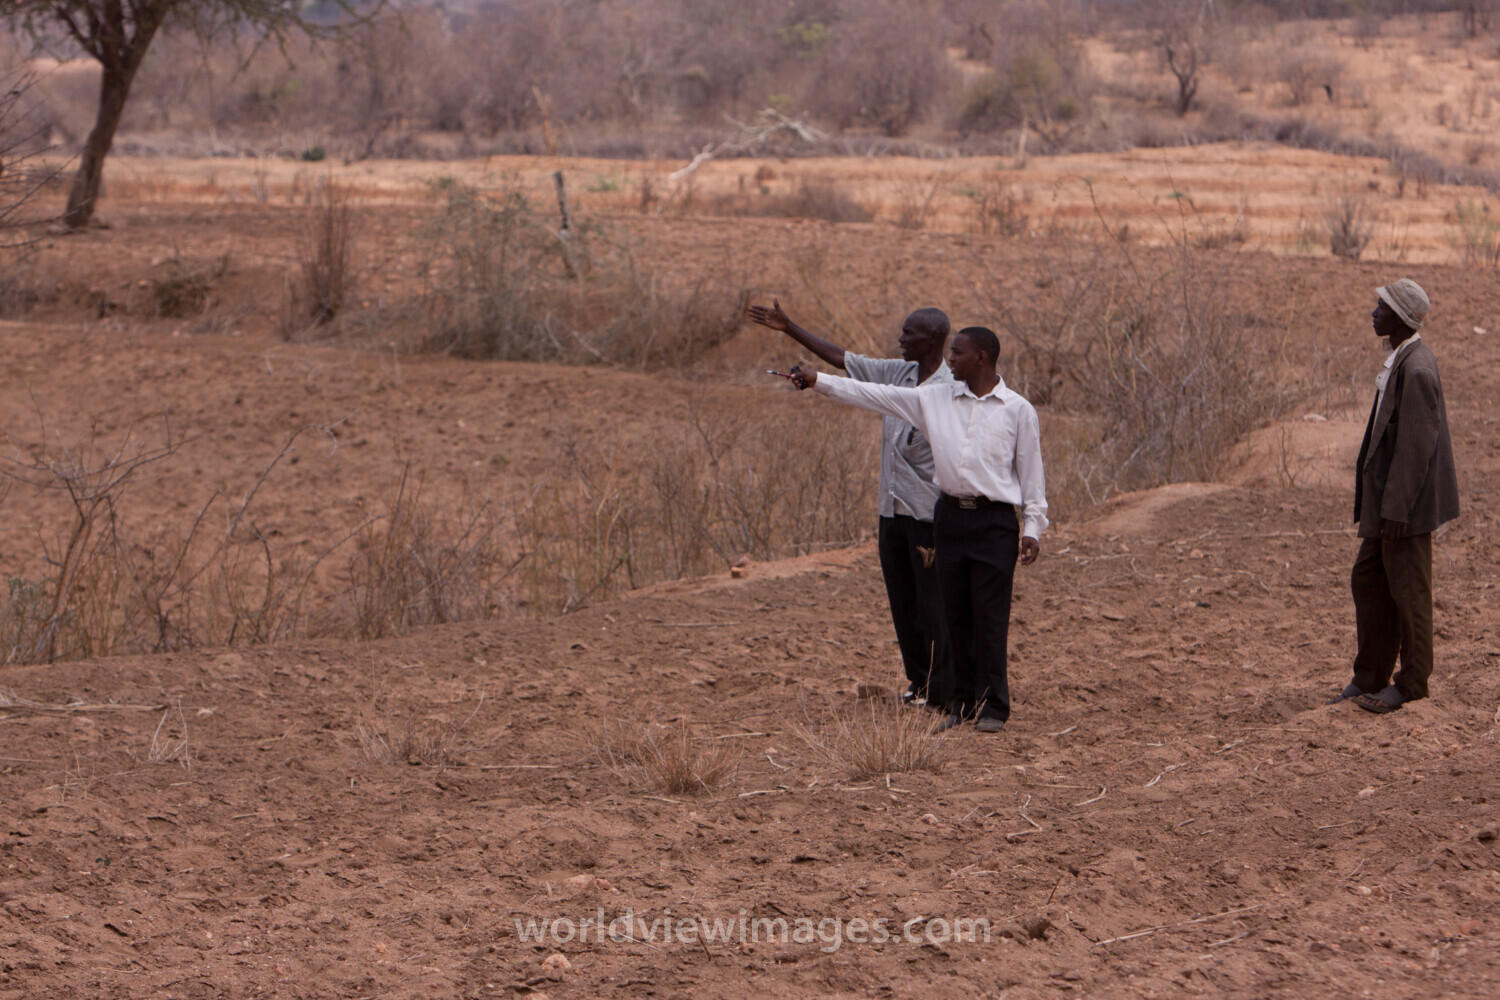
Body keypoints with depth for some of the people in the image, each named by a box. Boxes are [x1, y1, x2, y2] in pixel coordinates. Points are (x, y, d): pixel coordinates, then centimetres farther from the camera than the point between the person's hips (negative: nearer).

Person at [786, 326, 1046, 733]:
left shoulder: (1018, 411, -2)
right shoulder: (935, 400, 7)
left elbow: (1032, 471, 2)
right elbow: (875, 395, 8)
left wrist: (1033, 528, -3)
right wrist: (819, 381, 5)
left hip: (995, 521, -4)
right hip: (950, 516, 4)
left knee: (990, 618, -4)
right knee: (956, 616, 8)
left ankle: (993, 707, 4)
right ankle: (963, 701, 17)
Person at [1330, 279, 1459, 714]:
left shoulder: (1417, 370, -21)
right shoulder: (1401, 359, 10)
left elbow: (1416, 445, -22)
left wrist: (1396, 510, -21)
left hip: (1406, 500, -10)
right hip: (1385, 497, 10)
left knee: (1408, 589, 1)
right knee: (1368, 581, 14)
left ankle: (1412, 685, 12)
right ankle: (1370, 679, 22)